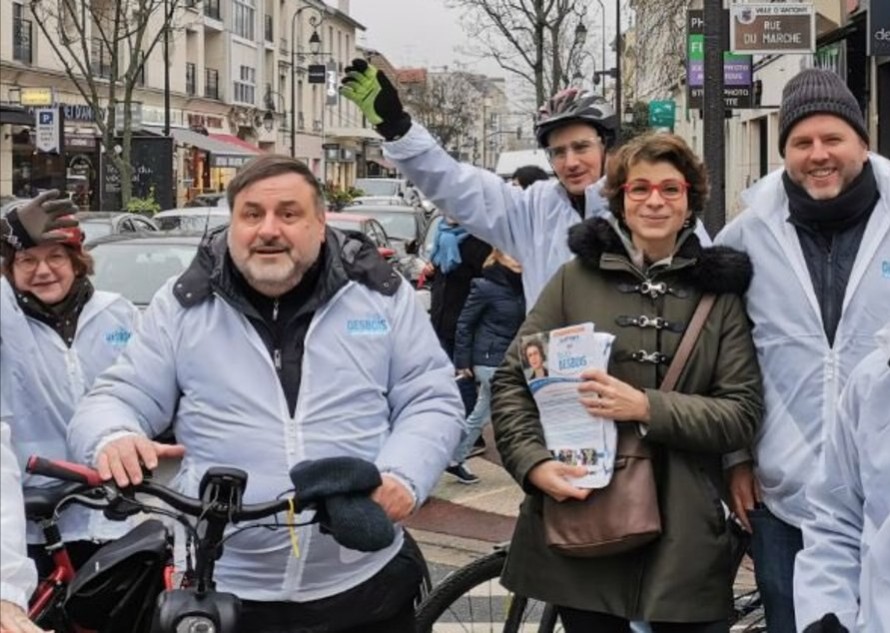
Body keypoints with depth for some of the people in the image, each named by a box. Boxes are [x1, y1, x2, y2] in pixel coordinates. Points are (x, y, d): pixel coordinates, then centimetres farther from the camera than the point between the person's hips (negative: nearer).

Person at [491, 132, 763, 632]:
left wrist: (647, 409, -16)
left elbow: (744, 412, -3)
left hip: (684, 534, 0)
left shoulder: (720, 291, 5)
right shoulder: (576, 278, 3)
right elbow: (512, 379, 4)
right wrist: (533, 462, -12)